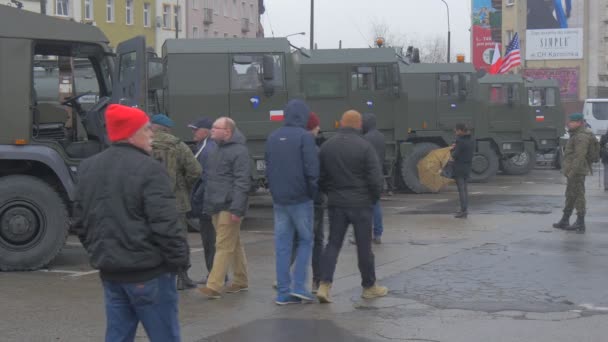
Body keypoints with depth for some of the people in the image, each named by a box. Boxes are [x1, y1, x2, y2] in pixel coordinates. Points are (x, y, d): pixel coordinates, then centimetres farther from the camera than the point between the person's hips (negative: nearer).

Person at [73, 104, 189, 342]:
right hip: (148, 272, -7)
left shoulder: (88, 168, 9)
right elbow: (165, 224, -19)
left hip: (110, 271, 7)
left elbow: (80, 221, 15)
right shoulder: (148, 169, -15)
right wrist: (179, 258, -9)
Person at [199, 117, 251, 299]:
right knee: (234, 245, 15)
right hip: (216, 207, 9)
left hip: (229, 207, -9)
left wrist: (236, 209, -23)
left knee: (224, 246, -9)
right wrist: (207, 205, 16)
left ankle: (214, 286, -12)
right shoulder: (215, 152, 17)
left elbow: (242, 182, -18)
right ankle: (241, 281, 23)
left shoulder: (239, 151, -12)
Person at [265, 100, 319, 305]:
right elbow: (311, 170, -14)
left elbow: (268, 169, 13)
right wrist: (313, 192, -2)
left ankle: (283, 292, 7)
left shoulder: (272, 138, 10)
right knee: (305, 240, 8)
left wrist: (274, 192, 16)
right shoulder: (304, 137, -10)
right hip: (300, 199, -5)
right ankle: (299, 286, -1)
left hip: (278, 200, 5)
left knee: (282, 246, 7)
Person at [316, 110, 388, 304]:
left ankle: (324, 286, -5)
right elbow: (375, 178, -13)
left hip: (336, 203, 4)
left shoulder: (327, 146, 2)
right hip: (360, 203, -4)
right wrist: (374, 198, 4)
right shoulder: (365, 147, -12)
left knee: (333, 243, 9)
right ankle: (369, 287, 20)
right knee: (364, 246, 8)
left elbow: (320, 177, 7)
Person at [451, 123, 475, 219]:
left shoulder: (460, 141, -17)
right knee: (465, 189, 17)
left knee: (461, 189, -3)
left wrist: (453, 150, 5)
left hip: (459, 168, -8)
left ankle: (463, 211, -2)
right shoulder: (471, 141, 8)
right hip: (468, 168, 8)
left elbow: (455, 155, -17)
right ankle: (465, 209, 22)